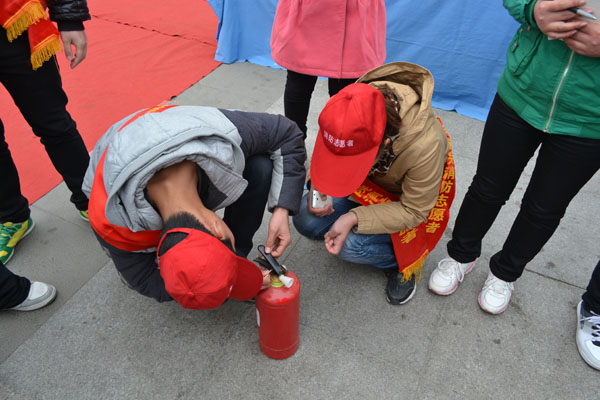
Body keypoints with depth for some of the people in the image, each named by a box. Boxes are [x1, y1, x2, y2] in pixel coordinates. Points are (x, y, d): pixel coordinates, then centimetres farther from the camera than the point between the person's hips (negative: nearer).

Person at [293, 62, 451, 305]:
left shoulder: (425, 145, -41)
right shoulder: (348, 111, -28)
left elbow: (414, 211, -26)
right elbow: (325, 155, -4)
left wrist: (355, 218, -37)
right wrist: (317, 187, -24)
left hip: (405, 201, -4)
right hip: (367, 186, 5)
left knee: (350, 246, -26)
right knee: (306, 221, -15)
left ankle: (401, 260, 3)